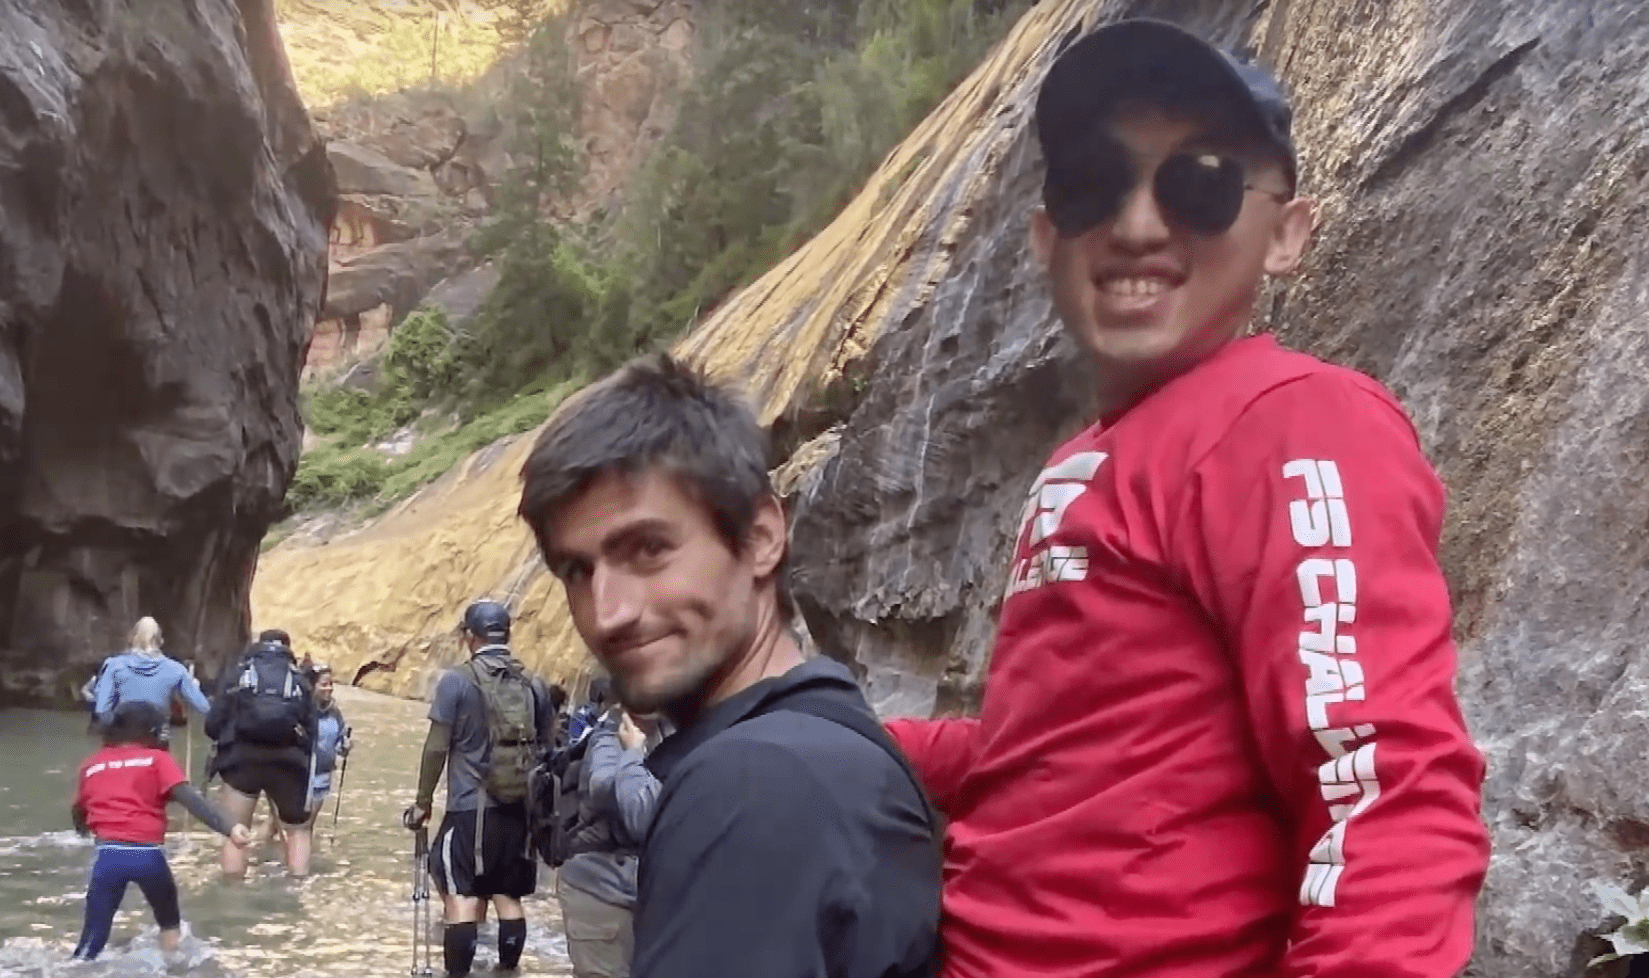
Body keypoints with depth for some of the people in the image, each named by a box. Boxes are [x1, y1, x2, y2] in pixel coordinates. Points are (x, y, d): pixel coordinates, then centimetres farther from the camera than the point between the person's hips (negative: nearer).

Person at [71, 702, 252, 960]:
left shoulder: (91, 765, 16)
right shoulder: (157, 760, 6)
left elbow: (78, 812, 28)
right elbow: (191, 799, -9)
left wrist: (86, 830, 52)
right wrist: (228, 827, -18)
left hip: (109, 854, 2)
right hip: (147, 854, -2)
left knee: (94, 935, 6)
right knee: (169, 922, 24)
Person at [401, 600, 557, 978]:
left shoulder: (457, 680, -6)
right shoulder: (533, 685, 6)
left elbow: (436, 747, -6)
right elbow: (549, 747, 12)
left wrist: (423, 802, 4)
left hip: (471, 807, -4)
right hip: (519, 809, 4)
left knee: (461, 892, -1)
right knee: (509, 895, 13)